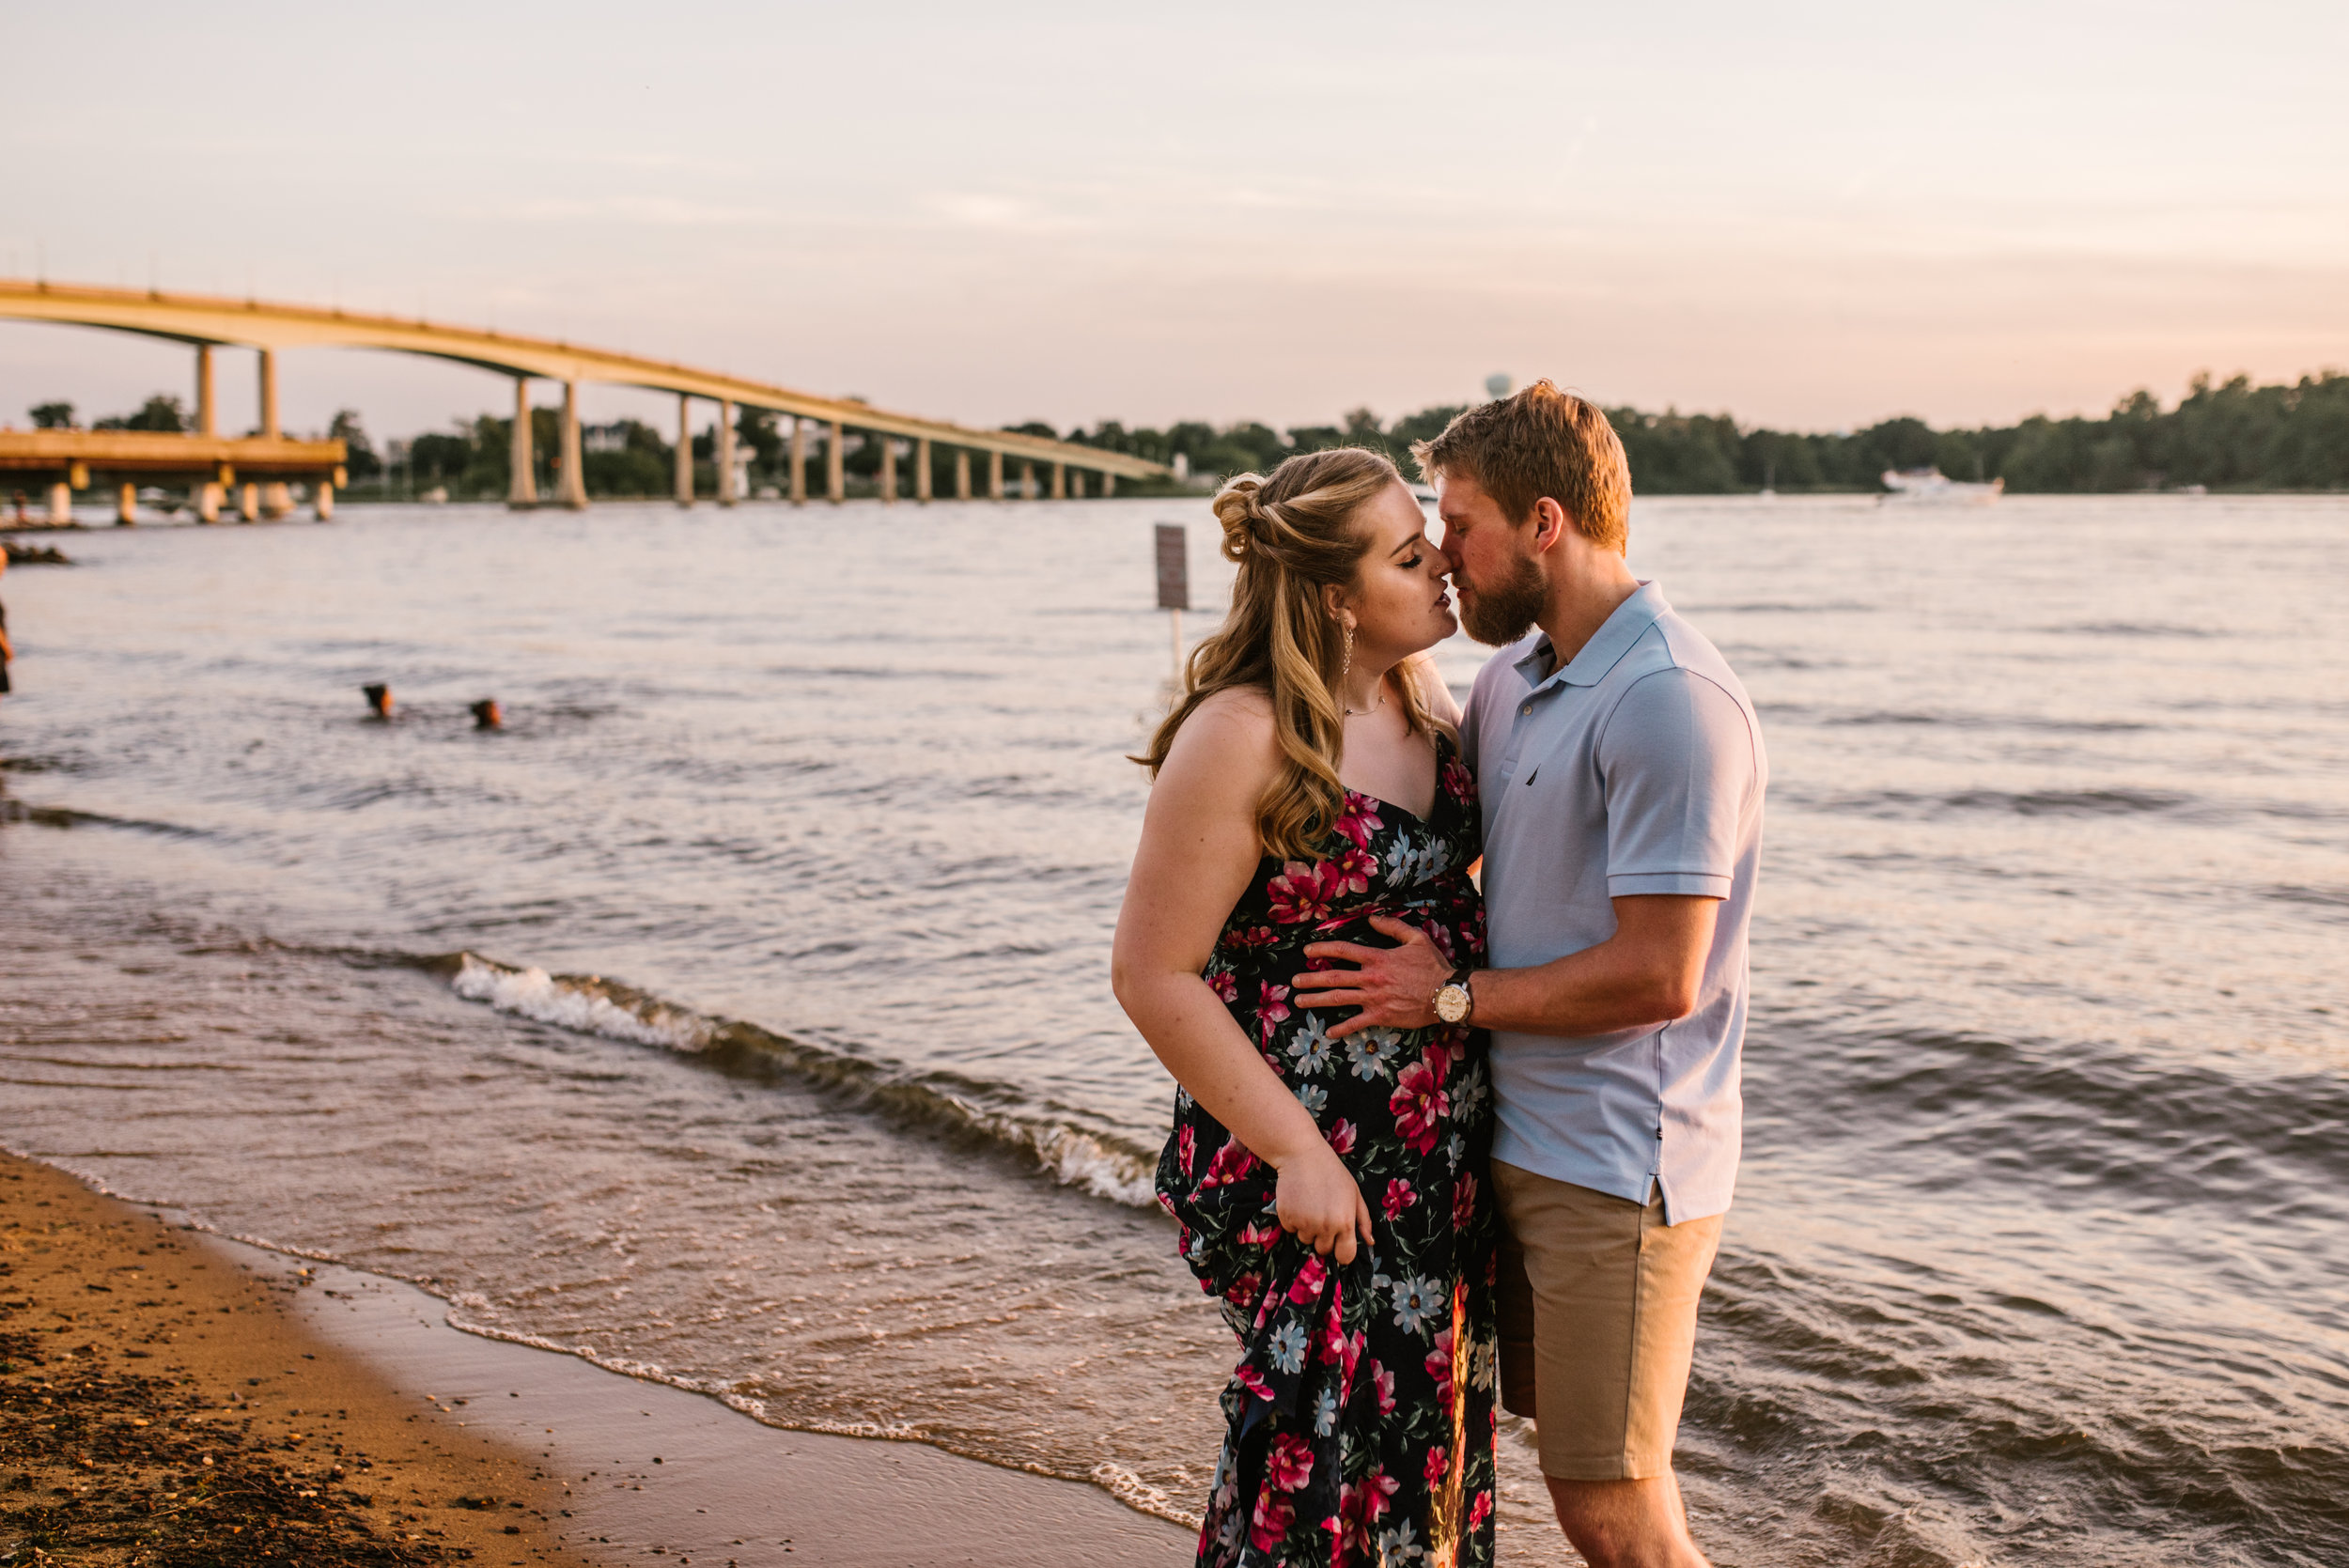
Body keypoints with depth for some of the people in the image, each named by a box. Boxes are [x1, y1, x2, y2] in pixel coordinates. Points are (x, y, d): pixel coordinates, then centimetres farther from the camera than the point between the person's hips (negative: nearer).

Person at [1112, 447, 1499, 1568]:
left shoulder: (1423, 700, 5)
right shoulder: (1240, 739, -18)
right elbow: (1152, 975, -17)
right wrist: (1295, 1151, -19)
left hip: (1438, 1161, 8)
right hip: (1302, 1168, -8)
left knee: (1432, 1435, 16)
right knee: (1317, 1458, -2)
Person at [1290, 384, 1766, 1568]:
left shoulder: (1669, 699, -19)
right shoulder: (1515, 673, 10)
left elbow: (1658, 978, -22)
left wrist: (1454, 995, -12)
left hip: (1617, 1165, -9)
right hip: (1525, 1144, 9)